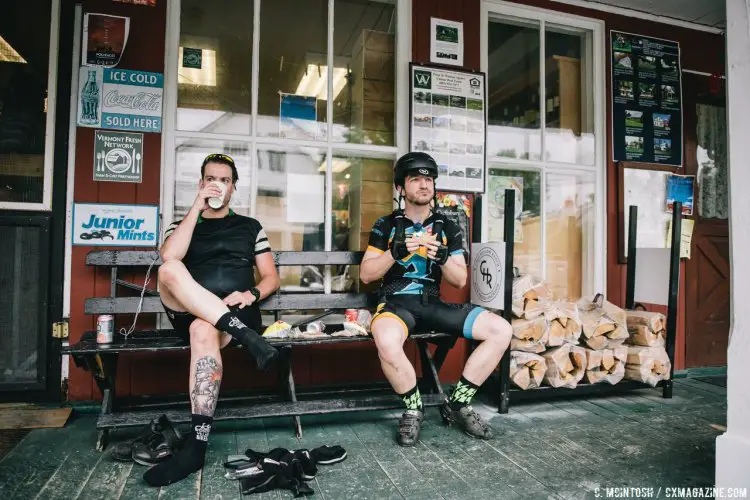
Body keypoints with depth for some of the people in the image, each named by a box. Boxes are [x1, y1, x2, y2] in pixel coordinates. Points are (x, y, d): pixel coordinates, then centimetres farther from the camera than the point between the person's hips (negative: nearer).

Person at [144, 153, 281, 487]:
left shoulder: (250, 227, 20)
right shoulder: (183, 224, 20)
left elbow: (271, 278, 14)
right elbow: (169, 257, -5)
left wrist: (251, 294, -9)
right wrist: (197, 206, -4)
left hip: (235, 313, -1)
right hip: (188, 313, 2)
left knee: (204, 330, -38)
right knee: (169, 271, -30)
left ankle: (196, 447, -38)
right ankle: (246, 336, -37)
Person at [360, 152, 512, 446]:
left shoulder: (448, 228, 13)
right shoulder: (386, 225, 7)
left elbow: (460, 281, 9)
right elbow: (365, 275, 2)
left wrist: (443, 257, -13)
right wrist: (395, 252, -15)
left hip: (433, 303, 4)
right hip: (396, 302, -3)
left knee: (501, 330, -14)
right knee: (387, 342, -39)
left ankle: (456, 404, -1)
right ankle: (414, 409, -9)